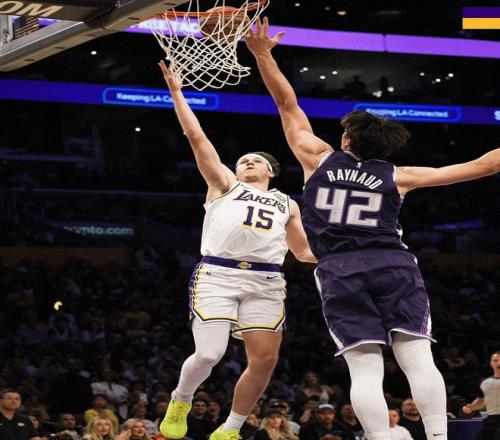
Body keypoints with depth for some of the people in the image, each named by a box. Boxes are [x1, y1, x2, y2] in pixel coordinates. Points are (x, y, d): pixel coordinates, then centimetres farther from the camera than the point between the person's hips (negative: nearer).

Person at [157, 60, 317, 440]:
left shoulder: (287, 204, 29)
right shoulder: (224, 184, 20)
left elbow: (305, 252, 32)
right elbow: (197, 138, 13)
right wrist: (177, 92, 9)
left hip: (265, 282, 4)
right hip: (218, 274, -4)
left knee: (265, 360, -5)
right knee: (209, 354, -17)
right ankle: (181, 401, 15)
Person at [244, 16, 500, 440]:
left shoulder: (320, 159, 14)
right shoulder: (398, 176, 14)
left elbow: (288, 103, 19)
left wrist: (262, 54, 18)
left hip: (340, 271, 0)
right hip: (394, 265, 0)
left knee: (365, 369, -7)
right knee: (418, 359, -7)